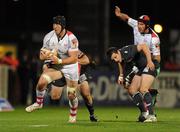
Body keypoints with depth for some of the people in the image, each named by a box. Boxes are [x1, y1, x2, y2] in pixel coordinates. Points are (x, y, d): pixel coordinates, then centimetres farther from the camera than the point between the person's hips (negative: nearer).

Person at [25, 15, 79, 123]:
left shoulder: (71, 39, -23)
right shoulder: (49, 37, -9)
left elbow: (74, 58, -25)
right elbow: (42, 56, -3)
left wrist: (59, 61, -37)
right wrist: (46, 55, -27)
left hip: (70, 67, -3)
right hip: (55, 66, 3)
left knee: (71, 95, 3)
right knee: (41, 82, -22)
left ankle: (73, 115, 32)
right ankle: (39, 103, 5)